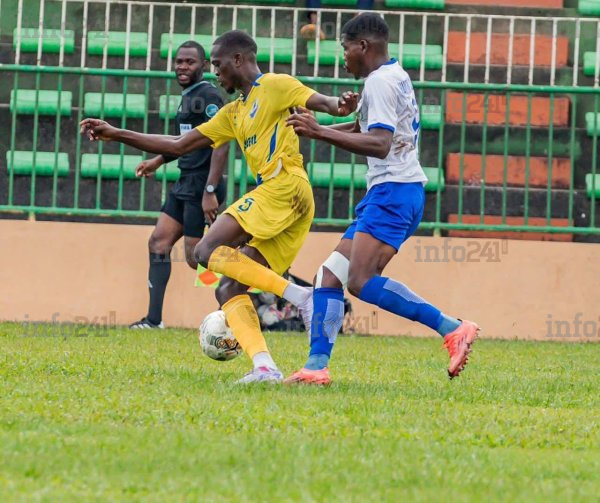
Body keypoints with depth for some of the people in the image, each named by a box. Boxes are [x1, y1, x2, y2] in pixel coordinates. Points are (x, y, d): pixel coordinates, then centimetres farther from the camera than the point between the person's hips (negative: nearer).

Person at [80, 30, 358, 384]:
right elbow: (180, 146, 28)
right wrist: (116, 135, 24)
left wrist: (340, 106, -36)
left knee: (208, 251, -18)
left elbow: (319, 102, -11)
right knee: (228, 289, 0)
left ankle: (299, 296, -25)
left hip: (285, 185, -9)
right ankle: (265, 367, -17)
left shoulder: (274, 86, 4)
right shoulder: (233, 113, 28)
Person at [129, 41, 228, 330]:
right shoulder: (188, 97, 16)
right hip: (185, 184, 10)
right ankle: (154, 319, 5)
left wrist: (210, 191, -25)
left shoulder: (208, 97, -13)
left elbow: (221, 143, -21)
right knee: (158, 242, 5)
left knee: (196, 257, -8)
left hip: (201, 186, -10)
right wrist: (158, 161, 29)